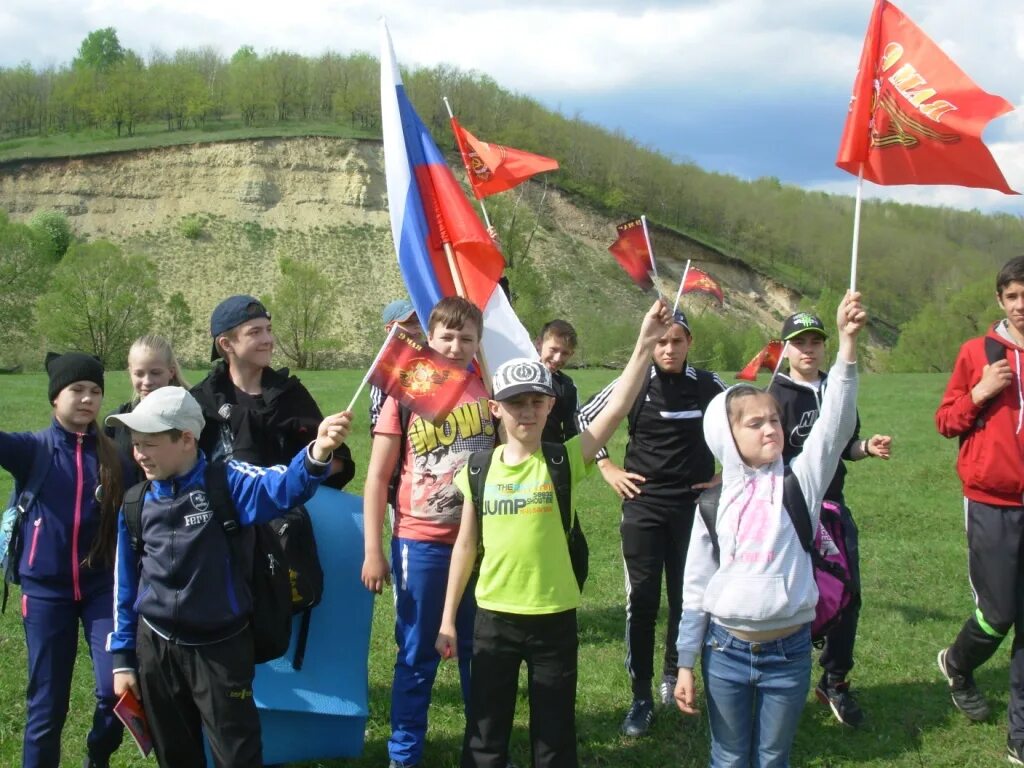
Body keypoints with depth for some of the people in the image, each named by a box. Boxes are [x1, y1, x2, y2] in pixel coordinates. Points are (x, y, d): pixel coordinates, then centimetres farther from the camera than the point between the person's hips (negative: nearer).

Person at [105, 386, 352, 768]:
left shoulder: (226, 482, -13)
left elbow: (281, 486, -33)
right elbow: (126, 582, 7)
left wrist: (316, 453, -54)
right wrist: (123, 657, 9)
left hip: (220, 646, -4)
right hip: (155, 647, 4)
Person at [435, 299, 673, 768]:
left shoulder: (564, 461, -7)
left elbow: (616, 409, -20)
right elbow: (466, 544, 6)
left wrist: (645, 344, -29)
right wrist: (448, 618, 7)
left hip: (554, 618, -1)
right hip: (494, 617, 2)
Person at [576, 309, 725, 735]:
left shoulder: (709, 386, -1)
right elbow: (586, 417, 6)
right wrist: (607, 468, 1)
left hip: (695, 505, 1)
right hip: (644, 504, -1)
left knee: (686, 597, 8)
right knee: (641, 600, -2)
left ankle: (673, 676, 29)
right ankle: (641, 697, 6)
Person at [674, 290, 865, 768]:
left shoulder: (800, 479, -2)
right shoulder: (714, 500, 0)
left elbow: (836, 422, -17)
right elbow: (696, 586, 4)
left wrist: (847, 343, -28)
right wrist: (686, 664, 3)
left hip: (788, 651, 0)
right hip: (725, 650, 0)